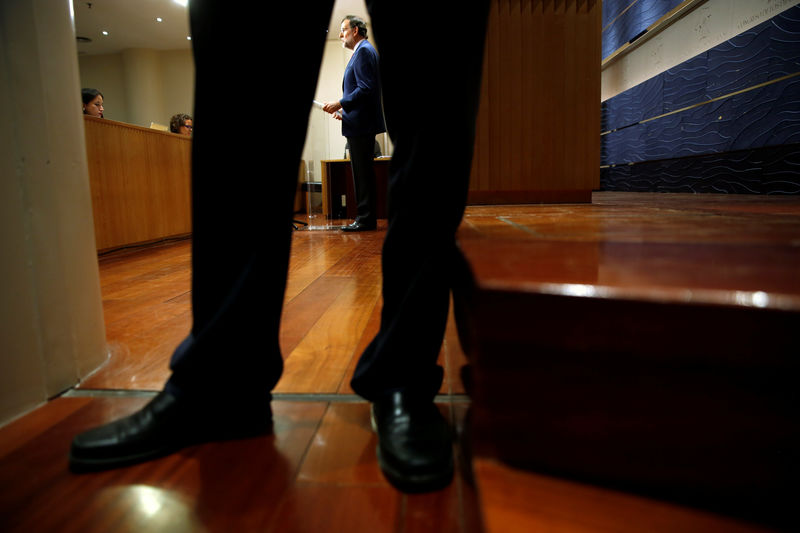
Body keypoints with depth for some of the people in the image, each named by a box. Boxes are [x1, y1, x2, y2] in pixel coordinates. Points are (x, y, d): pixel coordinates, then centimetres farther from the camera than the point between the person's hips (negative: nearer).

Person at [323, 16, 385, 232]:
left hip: (360, 124, -11)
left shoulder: (364, 51, -9)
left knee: (363, 173, -7)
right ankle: (367, 217, 17)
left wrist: (340, 104, -19)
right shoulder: (363, 50, 23)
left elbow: (366, 88, -20)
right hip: (360, 124, 11)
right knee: (363, 172, 11)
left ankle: (366, 219, -2)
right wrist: (345, 109, 16)